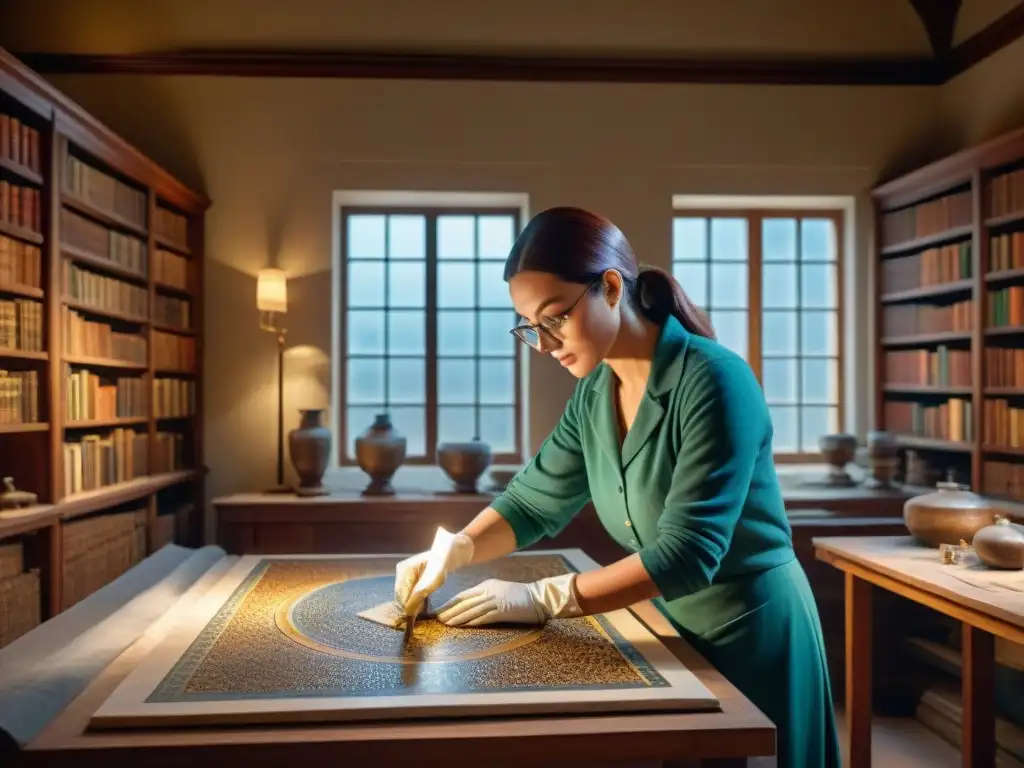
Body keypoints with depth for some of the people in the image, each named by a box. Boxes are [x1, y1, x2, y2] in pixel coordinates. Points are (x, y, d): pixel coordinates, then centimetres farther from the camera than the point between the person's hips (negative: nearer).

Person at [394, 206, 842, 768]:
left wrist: (542, 600, -28)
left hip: (753, 630, -6)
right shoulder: (593, 394, -3)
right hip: (674, 627, 6)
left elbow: (686, 552, -29)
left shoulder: (713, 381, -26)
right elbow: (533, 500, 4)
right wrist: (456, 550, -12)